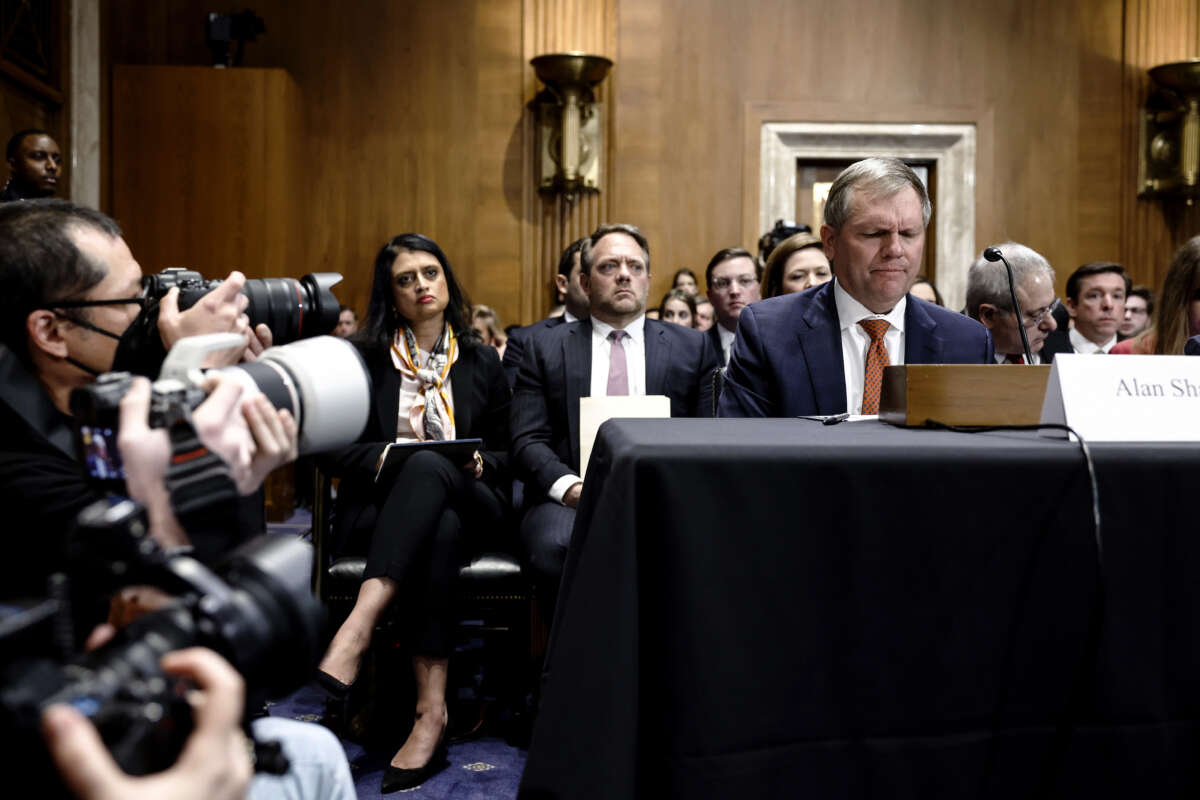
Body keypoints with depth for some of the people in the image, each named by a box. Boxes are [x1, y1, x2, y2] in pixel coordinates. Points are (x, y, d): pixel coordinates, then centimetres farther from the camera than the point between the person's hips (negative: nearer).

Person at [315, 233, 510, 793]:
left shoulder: (482, 362, 16)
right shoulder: (362, 358, 11)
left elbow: (504, 455, 14)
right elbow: (332, 449, 7)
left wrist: (479, 463, -9)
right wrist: (383, 454, -14)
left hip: (467, 501, 1)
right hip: (380, 506, -1)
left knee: (428, 464, -37)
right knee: (441, 530, -38)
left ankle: (357, 628, -49)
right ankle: (432, 711, -45)